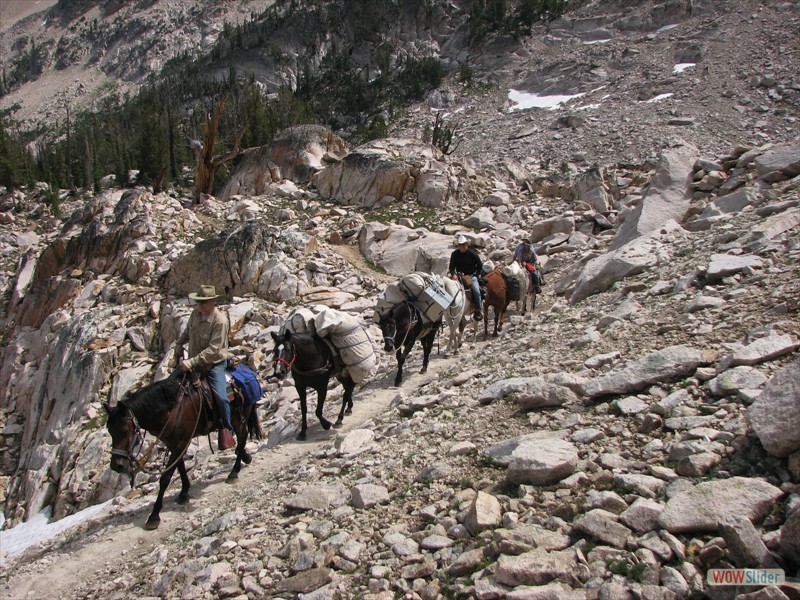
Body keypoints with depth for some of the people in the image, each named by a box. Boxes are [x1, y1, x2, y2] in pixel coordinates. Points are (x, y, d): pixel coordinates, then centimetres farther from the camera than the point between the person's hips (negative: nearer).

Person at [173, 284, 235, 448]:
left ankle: (226, 430, -2)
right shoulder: (196, 313, -1)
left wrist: (191, 362, -31)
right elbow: (188, 331, 24)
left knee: (220, 397, -22)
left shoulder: (220, 321, -22)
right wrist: (179, 345, 19)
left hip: (214, 363, -7)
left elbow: (213, 350, -27)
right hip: (194, 361, 7)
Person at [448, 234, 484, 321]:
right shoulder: (454, 254, 0)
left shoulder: (473, 253, -6)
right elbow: (452, 266, 1)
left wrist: (476, 275, -5)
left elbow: (480, 266, 2)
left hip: (472, 276, -3)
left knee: (476, 291, -23)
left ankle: (478, 311, -14)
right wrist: (453, 274, -17)